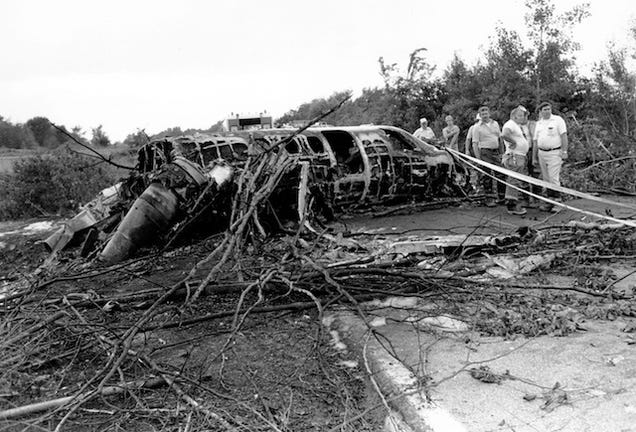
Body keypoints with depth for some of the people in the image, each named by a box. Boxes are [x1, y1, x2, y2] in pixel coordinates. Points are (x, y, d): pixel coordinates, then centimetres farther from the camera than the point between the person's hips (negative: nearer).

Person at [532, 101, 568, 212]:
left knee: (554, 178, -9)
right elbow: (535, 141, 17)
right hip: (541, 153, 6)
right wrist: (535, 157, 14)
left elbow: (564, 136, -6)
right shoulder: (538, 123, 15)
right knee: (546, 179, 7)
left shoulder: (558, 120, -1)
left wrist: (564, 151, -13)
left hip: (554, 153, -6)